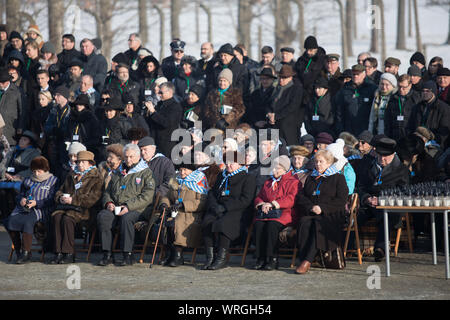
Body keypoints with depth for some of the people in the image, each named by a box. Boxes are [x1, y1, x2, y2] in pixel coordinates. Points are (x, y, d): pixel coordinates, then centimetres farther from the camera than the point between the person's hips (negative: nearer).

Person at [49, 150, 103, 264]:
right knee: (56, 217, -28)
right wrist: (60, 198, 3)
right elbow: (60, 191, 28)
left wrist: (73, 200, -14)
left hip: (82, 209, -5)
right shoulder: (71, 176, 26)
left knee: (67, 218, -34)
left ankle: (69, 254, -31)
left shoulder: (96, 177, 6)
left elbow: (93, 198, -7)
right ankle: (59, 253, -30)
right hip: (66, 207, 5)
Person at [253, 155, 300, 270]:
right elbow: (258, 197, 23)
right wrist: (262, 204, -2)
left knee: (273, 224, -36)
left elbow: (291, 200, -9)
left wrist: (272, 204, -14)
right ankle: (261, 258, -27)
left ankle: (273, 259, -32)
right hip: (266, 212, 5)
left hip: (284, 214, -5)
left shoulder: (293, 182, 7)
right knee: (258, 224, -29)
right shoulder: (268, 182, 28)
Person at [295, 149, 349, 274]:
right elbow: (301, 197, 18)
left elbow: (341, 200, -1)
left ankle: (308, 260, -43)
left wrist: (322, 208, -11)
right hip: (310, 213, 4)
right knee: (304, 223, -32)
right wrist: (311, 207, -4)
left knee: (318, 224, -37)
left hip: (331, 215, -4)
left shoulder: (338, 178, 10)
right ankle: (302, 259, -39)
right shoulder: (310, 178, 25)